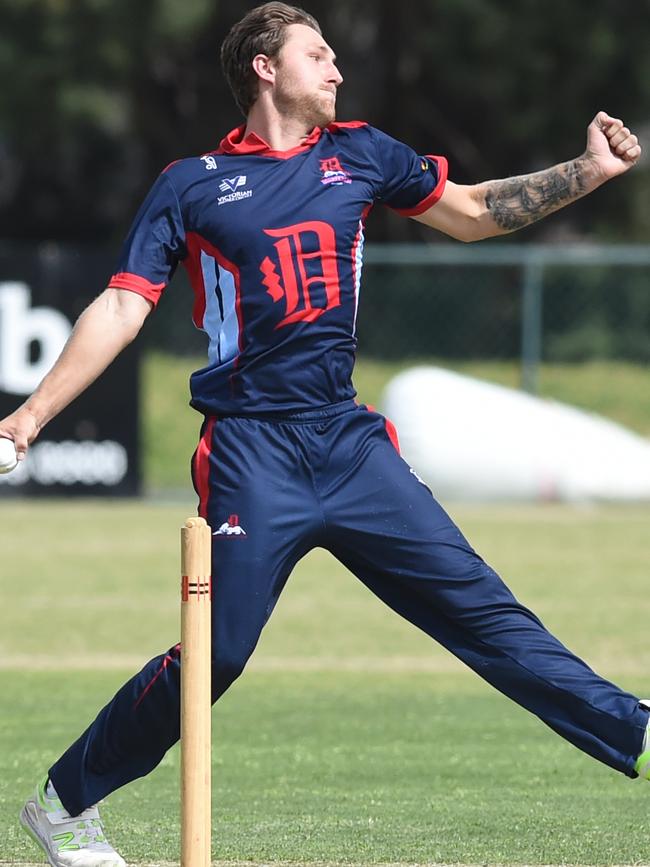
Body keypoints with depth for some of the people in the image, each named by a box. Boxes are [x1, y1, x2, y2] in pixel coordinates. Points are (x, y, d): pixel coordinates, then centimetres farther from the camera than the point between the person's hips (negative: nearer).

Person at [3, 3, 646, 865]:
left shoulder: (359, 154, 13)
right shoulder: (191, 186, 2)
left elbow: (471, 212, 24)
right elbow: (120, 311, -1)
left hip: (350, 441, 4)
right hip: (253, 454, -4)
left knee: (476, 602, -1)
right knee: (215, 656, -6)